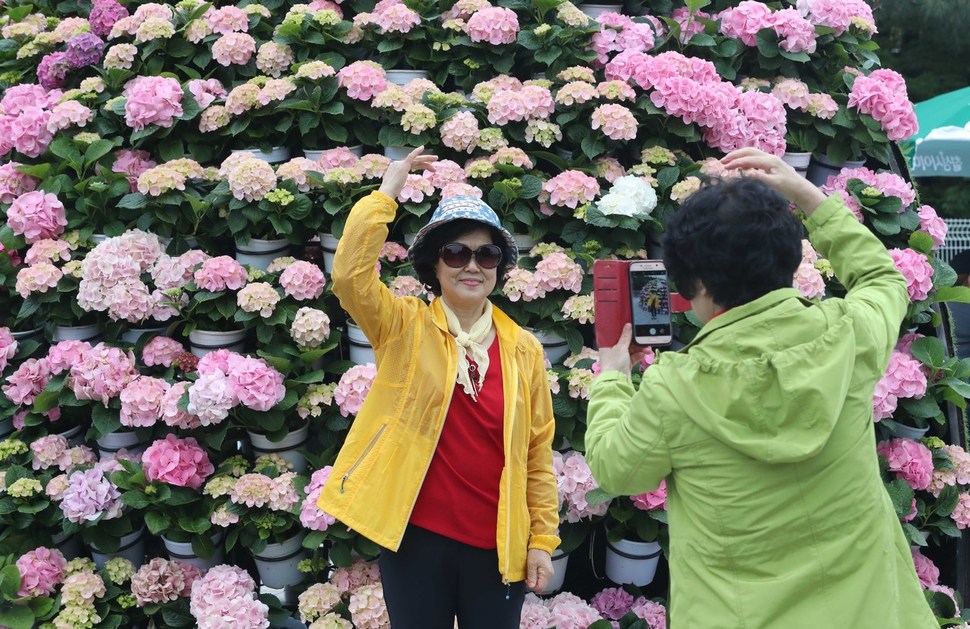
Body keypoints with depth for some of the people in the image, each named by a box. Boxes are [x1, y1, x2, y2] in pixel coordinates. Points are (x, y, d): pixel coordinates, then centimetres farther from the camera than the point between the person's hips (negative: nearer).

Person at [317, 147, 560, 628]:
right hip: (416, 537, -1)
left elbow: (538, 452, 5)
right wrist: (387, 193, -17)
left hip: (497, 545, 2)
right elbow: (349, 273, -20)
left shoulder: (524, 349, 2)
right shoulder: (404, 328, -2)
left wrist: (543, 539, 2)